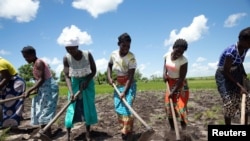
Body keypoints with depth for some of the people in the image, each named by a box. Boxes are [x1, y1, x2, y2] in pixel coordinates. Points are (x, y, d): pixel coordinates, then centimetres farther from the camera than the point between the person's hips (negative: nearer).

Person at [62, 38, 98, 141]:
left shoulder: (88, 55, -20)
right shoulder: (66, 58, -19)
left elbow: (94, 70, -9)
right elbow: (67, 76, -18)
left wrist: (87, 81, -22)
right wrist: (71, 92, -28)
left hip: (88, 81, 0)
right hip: (74, 83, 0)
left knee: (88, 106, 2)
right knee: (72, 107, -3)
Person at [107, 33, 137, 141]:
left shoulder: (131, 57, -22)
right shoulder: (113, 54, -7)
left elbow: (130, 76, -24)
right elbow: (109, 66, 12)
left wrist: (124, 91, -29)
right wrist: (109, 77, -3)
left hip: (129, 84, -5)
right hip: (118, 84, 5)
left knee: (127, 106, -11)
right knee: (118, 107, 8)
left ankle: (127, 131, 4)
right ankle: (125, 127, 27)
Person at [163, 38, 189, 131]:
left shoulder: (183, 61, -23)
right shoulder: (167, 56, -7)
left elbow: (182, 78, -21)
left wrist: (174, 91, -22)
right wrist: (164, 73, -11)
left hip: (181, 85, -5)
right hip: (170, 83, 5)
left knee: (181, 107, -9)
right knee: (168, 106, 6)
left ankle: (183, 130, 6)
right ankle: (172, 129, 20)